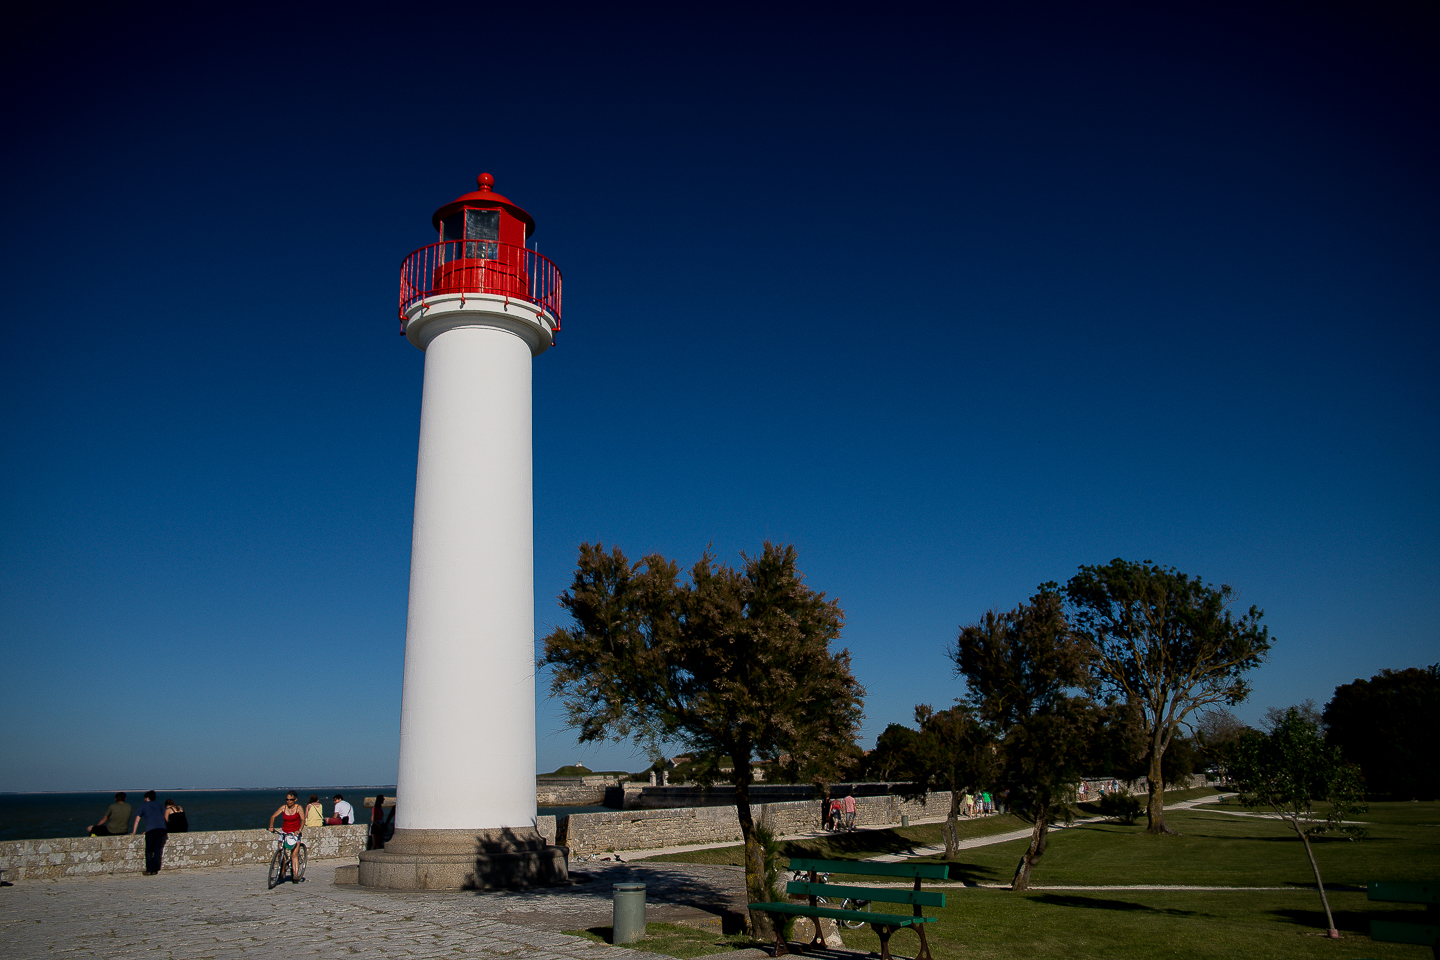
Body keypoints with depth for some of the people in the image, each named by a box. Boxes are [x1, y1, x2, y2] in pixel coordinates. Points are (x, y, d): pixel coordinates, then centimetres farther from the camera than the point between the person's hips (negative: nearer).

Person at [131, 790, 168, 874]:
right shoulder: (160, 804, 25)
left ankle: (149, 870, 0)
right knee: (158, 850, 7)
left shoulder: (144, 806, 16)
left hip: (151, 829, -3)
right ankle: (155, 870, 4)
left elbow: (137, 819, 14)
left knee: (149, 851, 6)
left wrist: (133, 832, 22)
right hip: (162, 828, 3)